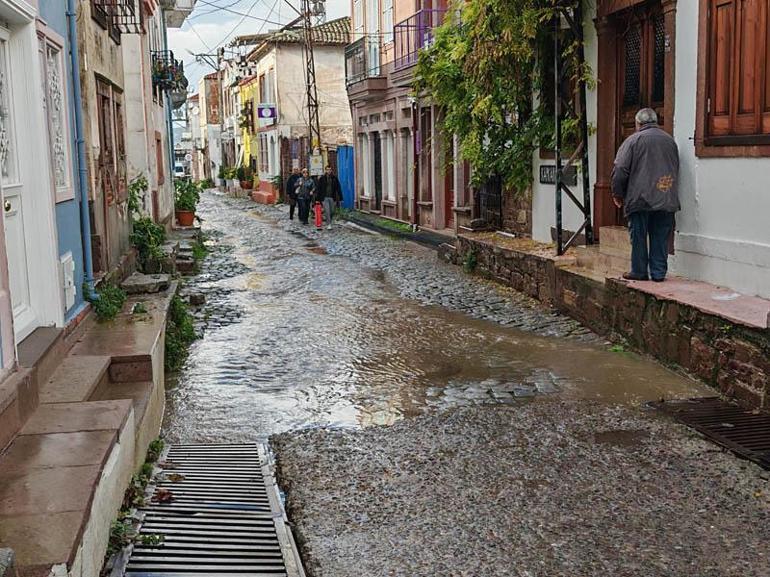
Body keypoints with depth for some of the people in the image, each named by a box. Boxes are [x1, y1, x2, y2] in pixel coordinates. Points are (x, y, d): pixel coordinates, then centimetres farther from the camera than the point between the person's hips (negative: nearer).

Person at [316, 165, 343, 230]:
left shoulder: (335, 178, 4)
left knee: (332, 211, 9)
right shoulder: (322, 179, 1)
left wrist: (339, 198, -1)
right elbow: (319, 189, 3)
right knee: (327, 211, -10)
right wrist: (318, 199, -2)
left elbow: (338, 188, 5)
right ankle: (328, 224, -7)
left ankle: (329, 222, 29)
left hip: (332, 198, 2)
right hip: (325, 197, -2)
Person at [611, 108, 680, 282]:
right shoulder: (670, 140, 12)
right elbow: (676, 170, 18)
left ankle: (639, 271, 10)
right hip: (666, 200, 4)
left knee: (638, 236, 5)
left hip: (640, 198, -4)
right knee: (660, 237, 8)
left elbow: (620, 169, -7)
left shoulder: (634, 140, -4)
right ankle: (659, 273, 10)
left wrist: (618, 194, 3)